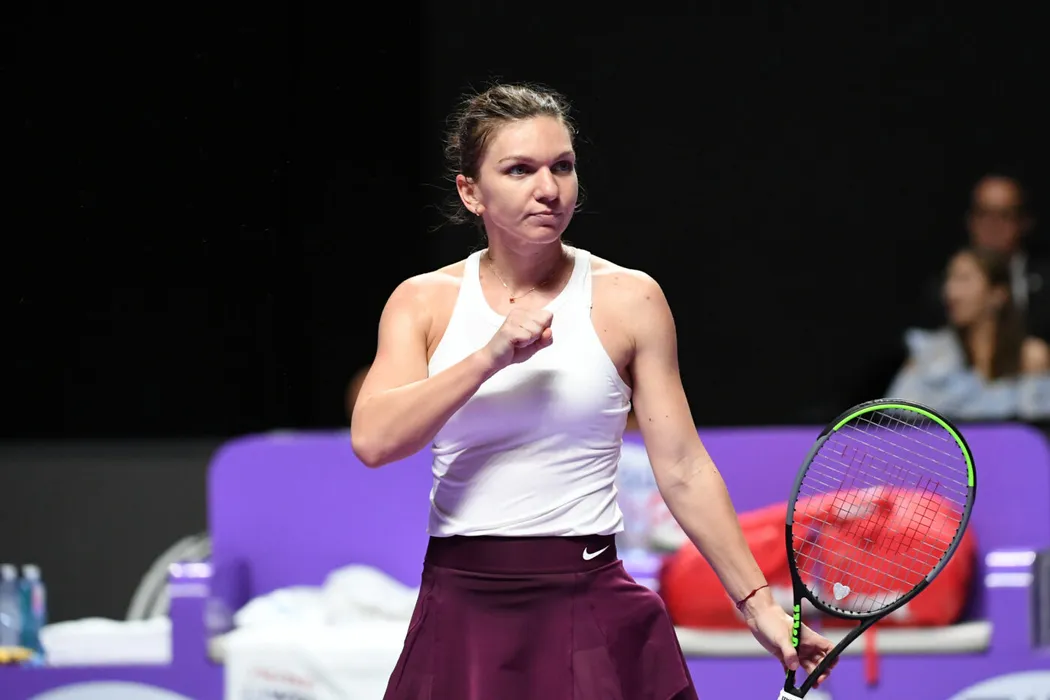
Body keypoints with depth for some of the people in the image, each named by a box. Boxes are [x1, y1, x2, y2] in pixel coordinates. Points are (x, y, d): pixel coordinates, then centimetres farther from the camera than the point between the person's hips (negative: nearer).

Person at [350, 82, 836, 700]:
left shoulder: (629, 299, 1)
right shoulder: (423, 302, 5)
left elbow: (682, 469, 2)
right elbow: (372, 440, -11)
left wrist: (758, 604, -2)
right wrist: (491, 357, -20)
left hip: (588, 611, -1)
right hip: (461, 612, 1)